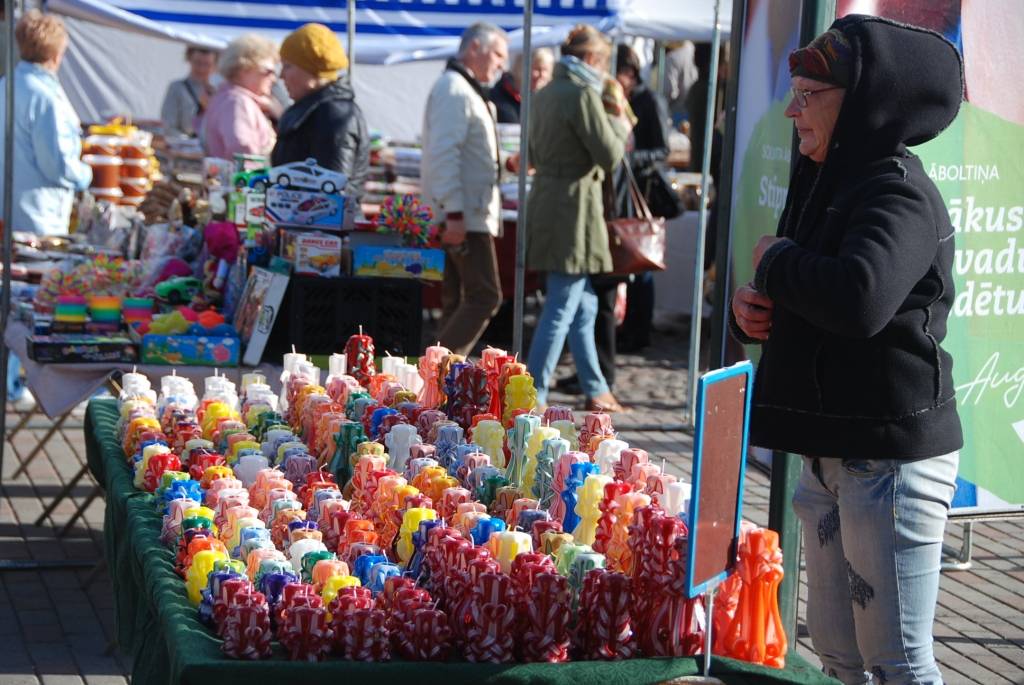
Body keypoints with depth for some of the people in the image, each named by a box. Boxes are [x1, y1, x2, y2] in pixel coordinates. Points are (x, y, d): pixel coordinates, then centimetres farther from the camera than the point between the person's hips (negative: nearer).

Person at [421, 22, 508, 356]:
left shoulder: (466, 90, 21)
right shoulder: (454, 90, -12)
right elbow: (443, 154, -21)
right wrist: (454, 213, -25)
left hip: (466, 215, 11)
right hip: (465, 217, -11)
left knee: (459, 301, 10)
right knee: (485, 297, -12)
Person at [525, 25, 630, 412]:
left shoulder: (545, 94, 14)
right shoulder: (583, 95, -13)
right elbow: (610, 156, -14)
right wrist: (620, 124, 6)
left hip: (546, 202, 10)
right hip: (574, 209, -10)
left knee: (583, 304, 17)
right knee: (562, 308, -5)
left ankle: (595, 390, 25)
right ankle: (533, 394, -4)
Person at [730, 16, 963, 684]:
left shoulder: (899, 195, -16)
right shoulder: (827, 184, 14)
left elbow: (859, 298, -35)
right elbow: (801, 309, 26)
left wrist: (777, 259, -16)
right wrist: (751, 308, 2)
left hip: (892, 458, -10)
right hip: (834, 452, 10)